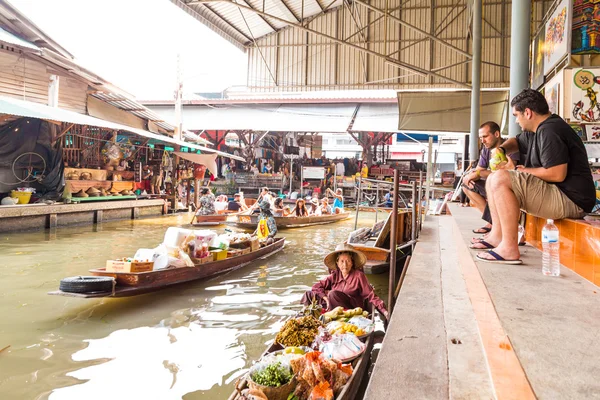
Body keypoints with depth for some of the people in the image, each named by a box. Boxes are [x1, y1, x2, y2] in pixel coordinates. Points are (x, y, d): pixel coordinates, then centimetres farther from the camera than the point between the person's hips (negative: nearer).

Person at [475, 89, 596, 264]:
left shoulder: (549, 131, -17)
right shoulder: (538, 130, 15)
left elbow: (557, 175, -27)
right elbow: (516, 141, 34)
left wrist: (519, 170, -13)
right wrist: (502, 149, 9)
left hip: (569, 200, -11)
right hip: (553, 192, 11)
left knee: (500, 179, -26)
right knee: (493, 179, 14)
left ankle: (509, 249, -28)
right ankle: (497, 235, 5)